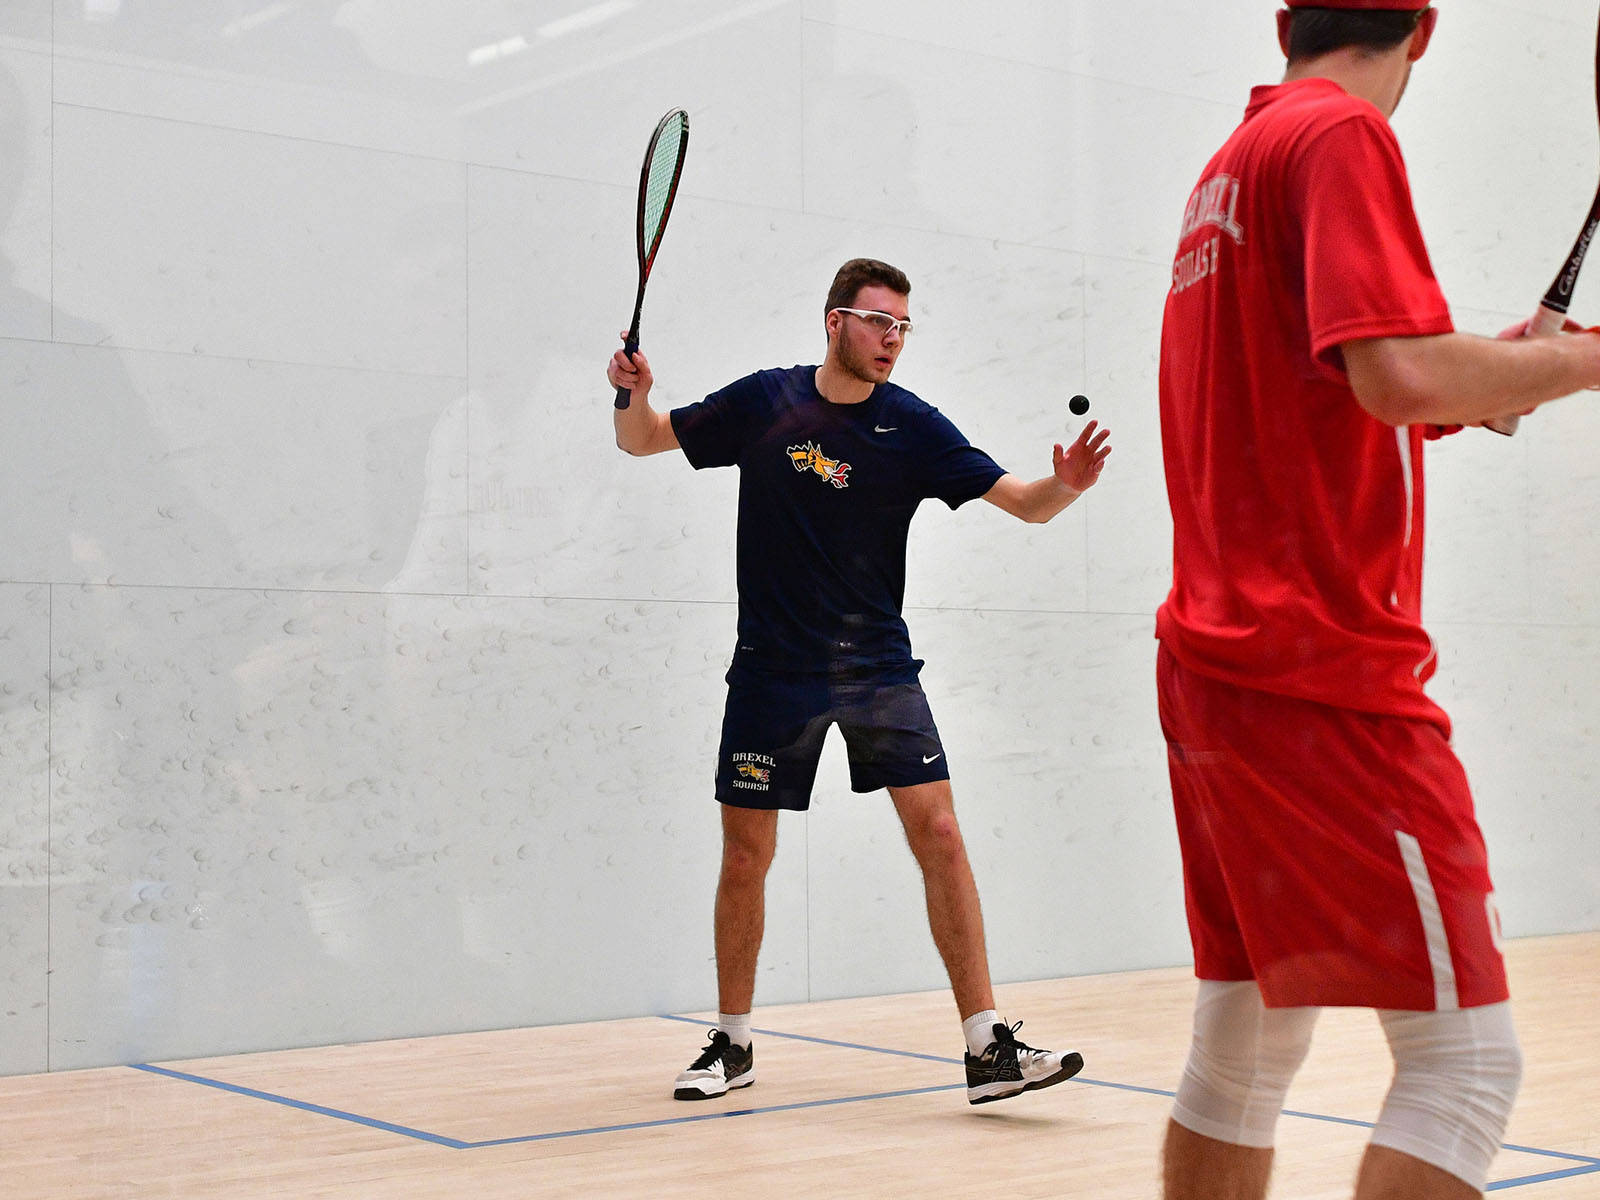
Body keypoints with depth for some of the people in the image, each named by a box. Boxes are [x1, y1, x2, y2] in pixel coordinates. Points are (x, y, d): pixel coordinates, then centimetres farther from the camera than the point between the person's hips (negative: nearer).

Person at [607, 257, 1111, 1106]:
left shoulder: (912, 427, -2)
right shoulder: (760, 403, 0)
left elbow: (1022, 502, -7)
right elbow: (642, 439, 11)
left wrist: (1065, 485, -29)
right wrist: (635, 395, -11)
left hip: (878, 668, 0)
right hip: (774, 674, 0)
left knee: (937, 831, -11)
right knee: (745, 856, 4)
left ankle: (988, 1048, -7)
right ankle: (732, 1043, 24)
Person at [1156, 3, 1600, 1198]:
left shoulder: (1236, 161, 19)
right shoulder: (1341, 136, -7)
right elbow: (1401, 374, -21)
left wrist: (1474, 385, 23)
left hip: (1216, 660, 9)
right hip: (1326, 676, -9)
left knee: (1243, 1054, 14)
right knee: (1466, 1056, -6)